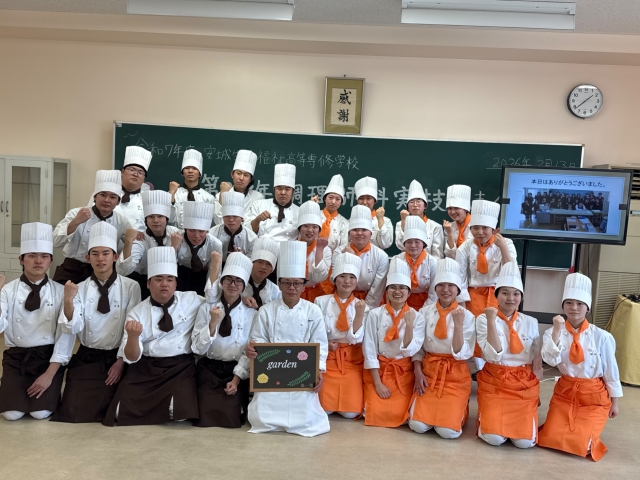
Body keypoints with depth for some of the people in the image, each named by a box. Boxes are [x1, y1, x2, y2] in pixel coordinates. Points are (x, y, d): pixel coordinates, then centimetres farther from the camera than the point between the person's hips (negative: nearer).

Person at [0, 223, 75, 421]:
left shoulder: (60, 292, -5)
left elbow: (66, 333, -8)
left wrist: (49, 374, -13)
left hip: (48, 357, -1)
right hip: (16, 358, 1)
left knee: (40, 412, -15)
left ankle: (49, 387, 19)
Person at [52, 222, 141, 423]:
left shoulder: (130, 287, -6)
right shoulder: (80, 289, 0)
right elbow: (73, 329, -11)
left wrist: (121, 361, -8)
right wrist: (68, 301, -28)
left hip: (116, 358, -1)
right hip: (85, 359, 2)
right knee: (74, 413, -6)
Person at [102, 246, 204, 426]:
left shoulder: (191, 301, 2)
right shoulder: (137, 313, 0)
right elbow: (131, 358, -5)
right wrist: (133, 336, -27)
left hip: (181, 368, 0)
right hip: (146, 370, 1)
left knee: (180, 411, -25)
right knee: (124, 413, -15)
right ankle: (149, 405, 18)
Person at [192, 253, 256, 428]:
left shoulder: (251, 314, 0)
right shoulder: (207, 308, 0)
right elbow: (197, 349, -5)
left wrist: (237, 379, -10)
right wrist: (212, 324, -19)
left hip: (237, 372, 0)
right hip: (209, 371, 0)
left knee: (230, 419, -14)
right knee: (207, 419, -15)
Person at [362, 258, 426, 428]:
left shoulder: (417, 317, -5)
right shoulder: (375, 314, -7)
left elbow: (409, 350, -12)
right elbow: (369, 350, -7)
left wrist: (409, 324, -25)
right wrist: (378, 383, -11)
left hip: (404, 372, 1)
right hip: (378, 370, 0)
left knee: (398, 415, -12)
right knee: (376, 413, -12)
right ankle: (376, 391, 20)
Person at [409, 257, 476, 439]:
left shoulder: (467, 316, -6)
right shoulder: (425, 312, 0)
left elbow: (461, 354, -14)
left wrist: (458, 324, -24)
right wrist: (418, 373, -8)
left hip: (455, 376, -1)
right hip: (429, 372, 2)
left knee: (448, 430, -16)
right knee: (418, 425, -14)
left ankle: (458, 408, 17)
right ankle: (433, 405, 18)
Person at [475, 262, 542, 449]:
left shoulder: (531, 323, 3)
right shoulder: (483, 319, -7)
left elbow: (538, 361, 10)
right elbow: (494, 355, -19)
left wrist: (536, 391, 7)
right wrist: (491, 321, -24)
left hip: (525, 384, 3)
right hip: (493, 382, -2)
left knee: (525, 441, -12)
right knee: (493, 437, -19)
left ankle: (522, 415, 21)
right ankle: (489, 414, 16)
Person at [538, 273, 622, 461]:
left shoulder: (602, 337, -11)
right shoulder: (553, 332, -7)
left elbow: (611, 371, -1)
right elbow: (551, 360, -23)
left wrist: (614, 403, 6)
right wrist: (557, 330, -30)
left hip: (594, 397, -2)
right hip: (564, 393, 2)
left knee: (579, 444, -12)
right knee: (549, 438, -7)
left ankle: (588, 429, 23)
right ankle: (565, 425, 26)